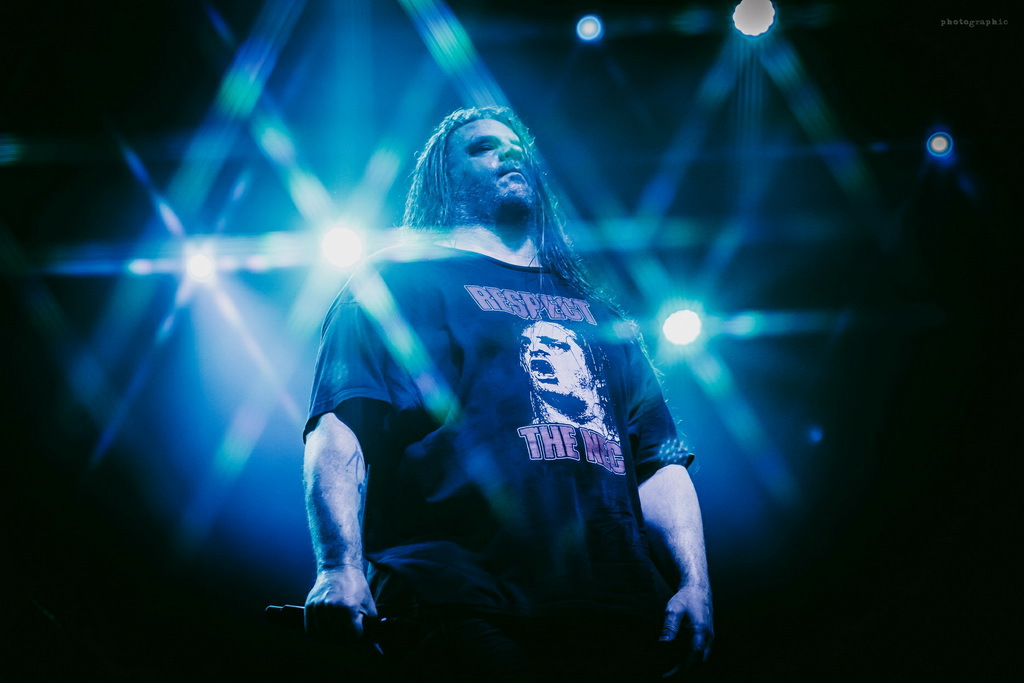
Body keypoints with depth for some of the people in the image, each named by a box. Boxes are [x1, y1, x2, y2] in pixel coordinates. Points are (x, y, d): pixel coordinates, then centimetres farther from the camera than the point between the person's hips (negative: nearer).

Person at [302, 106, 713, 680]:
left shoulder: (599, 314, 27)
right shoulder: (401, 282, 11)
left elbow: (661, 461, 21)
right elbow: (340, 432, -4)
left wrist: (694, 584, 5)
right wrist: (340, 567, -20)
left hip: (616, 610, 5)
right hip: (466, 611, -4)